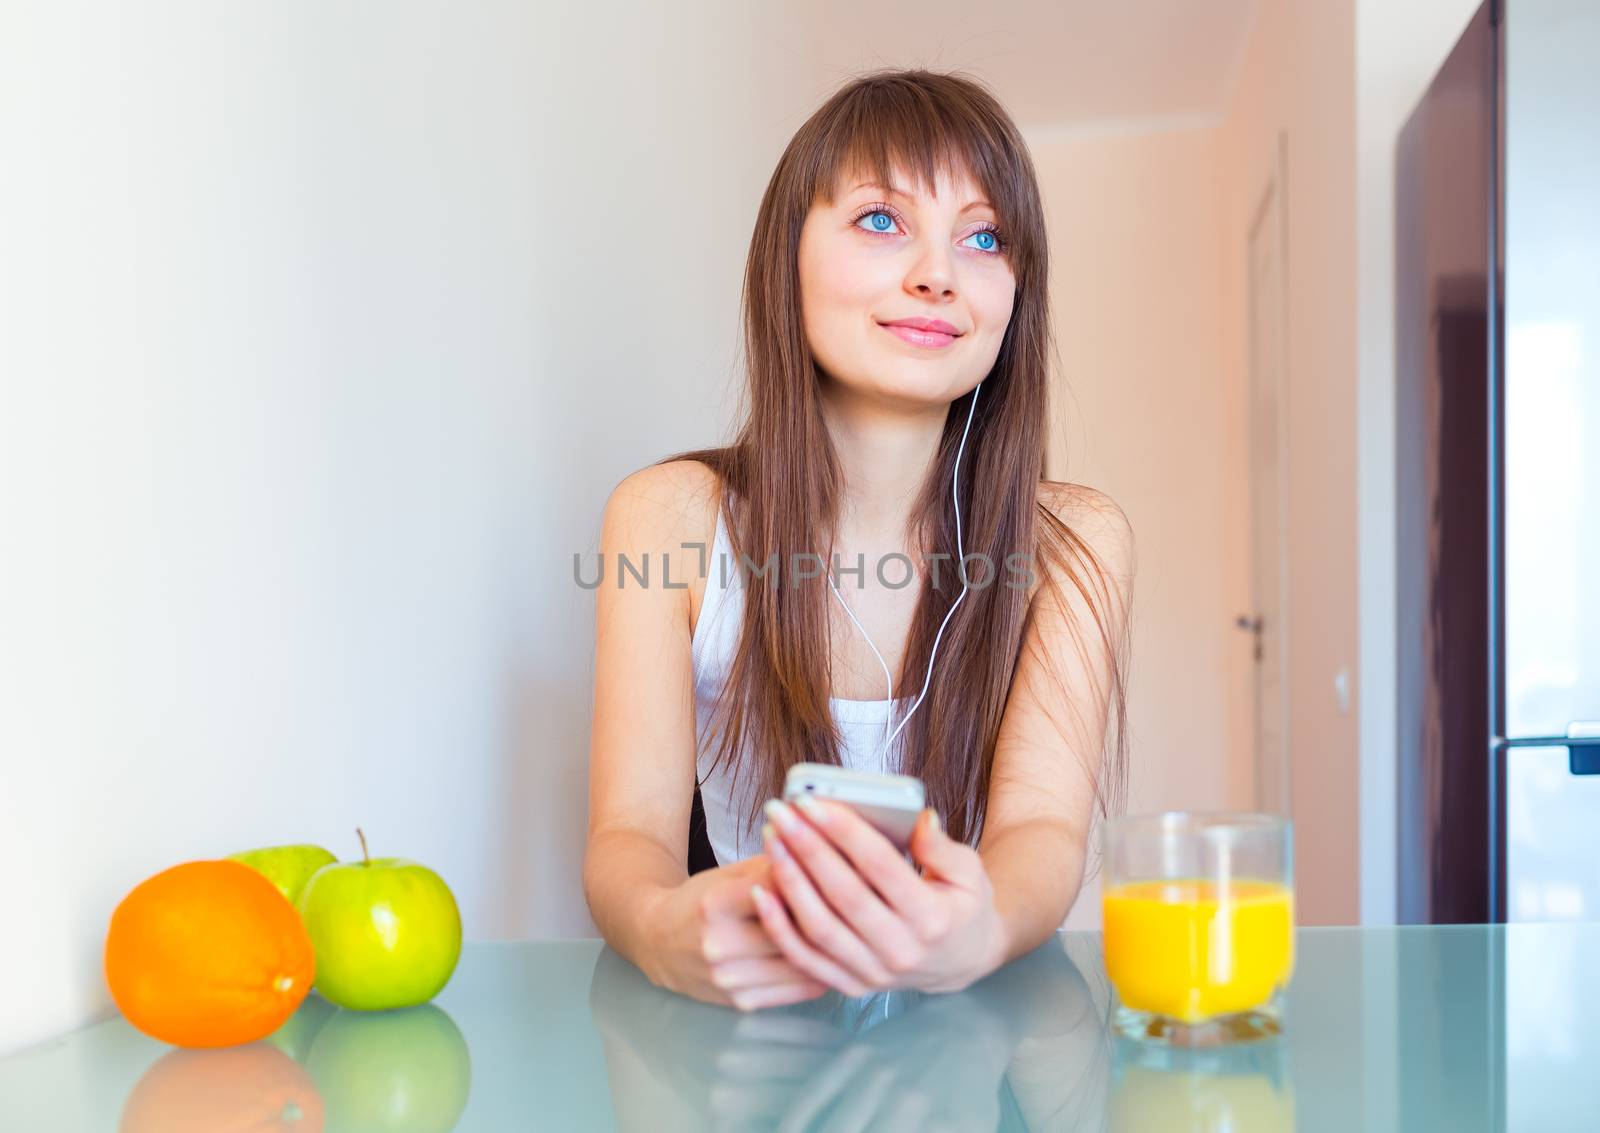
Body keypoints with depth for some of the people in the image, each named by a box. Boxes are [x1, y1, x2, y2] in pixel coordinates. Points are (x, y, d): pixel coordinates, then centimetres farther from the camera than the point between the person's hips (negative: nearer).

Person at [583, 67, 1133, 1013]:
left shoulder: (1074, 544, -2)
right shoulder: (671, 518, -4)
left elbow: (1043, 826, -15)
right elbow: (631, 832, -11)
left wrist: (978, 936, -38)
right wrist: (665, 931, -35)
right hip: (740, 1040, 0)